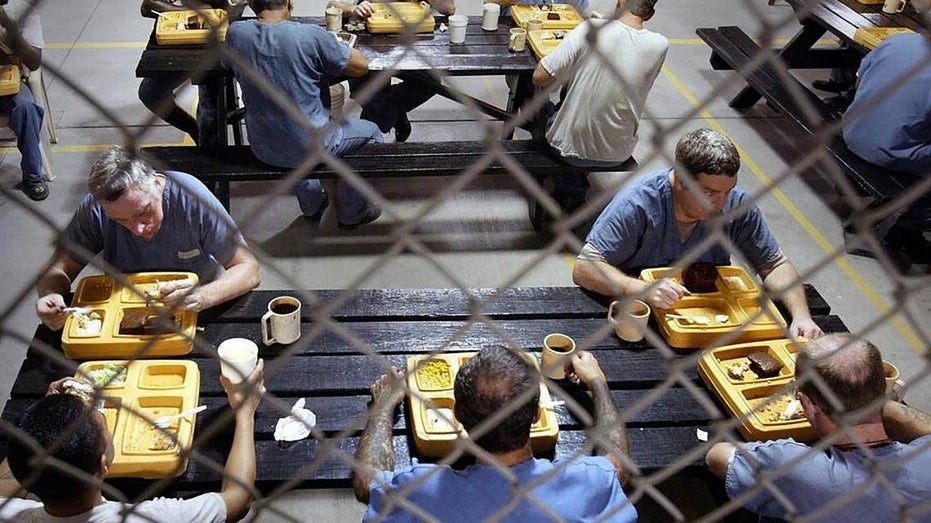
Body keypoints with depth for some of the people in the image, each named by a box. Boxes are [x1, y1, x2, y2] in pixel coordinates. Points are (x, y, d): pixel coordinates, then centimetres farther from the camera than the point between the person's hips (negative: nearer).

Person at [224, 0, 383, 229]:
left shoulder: (236, 32, -10)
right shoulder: (310, 35, -23)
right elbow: (361, 66, -11)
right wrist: (336, 47, 9)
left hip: (263, 149, 5)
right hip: (310, 147, -5)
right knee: (371, 132, 23)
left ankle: (311, 206, 48)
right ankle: (352, 213, 34)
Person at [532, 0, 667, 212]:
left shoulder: (591, 30, -20)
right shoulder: (660, 45, -10)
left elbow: (539, 78, -16)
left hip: (572, 148, -3)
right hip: (618, 155, 3)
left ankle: (573, 195, 33)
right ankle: (573, 194, 37)